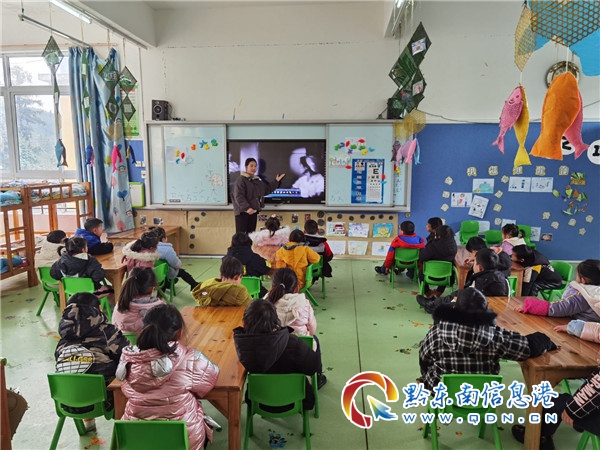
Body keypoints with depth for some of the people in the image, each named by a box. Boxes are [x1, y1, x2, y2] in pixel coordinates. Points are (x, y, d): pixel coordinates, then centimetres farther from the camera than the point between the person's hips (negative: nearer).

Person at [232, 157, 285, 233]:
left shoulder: (257, 181, 16)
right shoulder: (241, 180, -10)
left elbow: (267, 190, 26)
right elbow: (239, 196, -19)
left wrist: (276, 181, 20)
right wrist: (247, 208, -30)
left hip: (253, 211, 8)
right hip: (242, 211, -8)